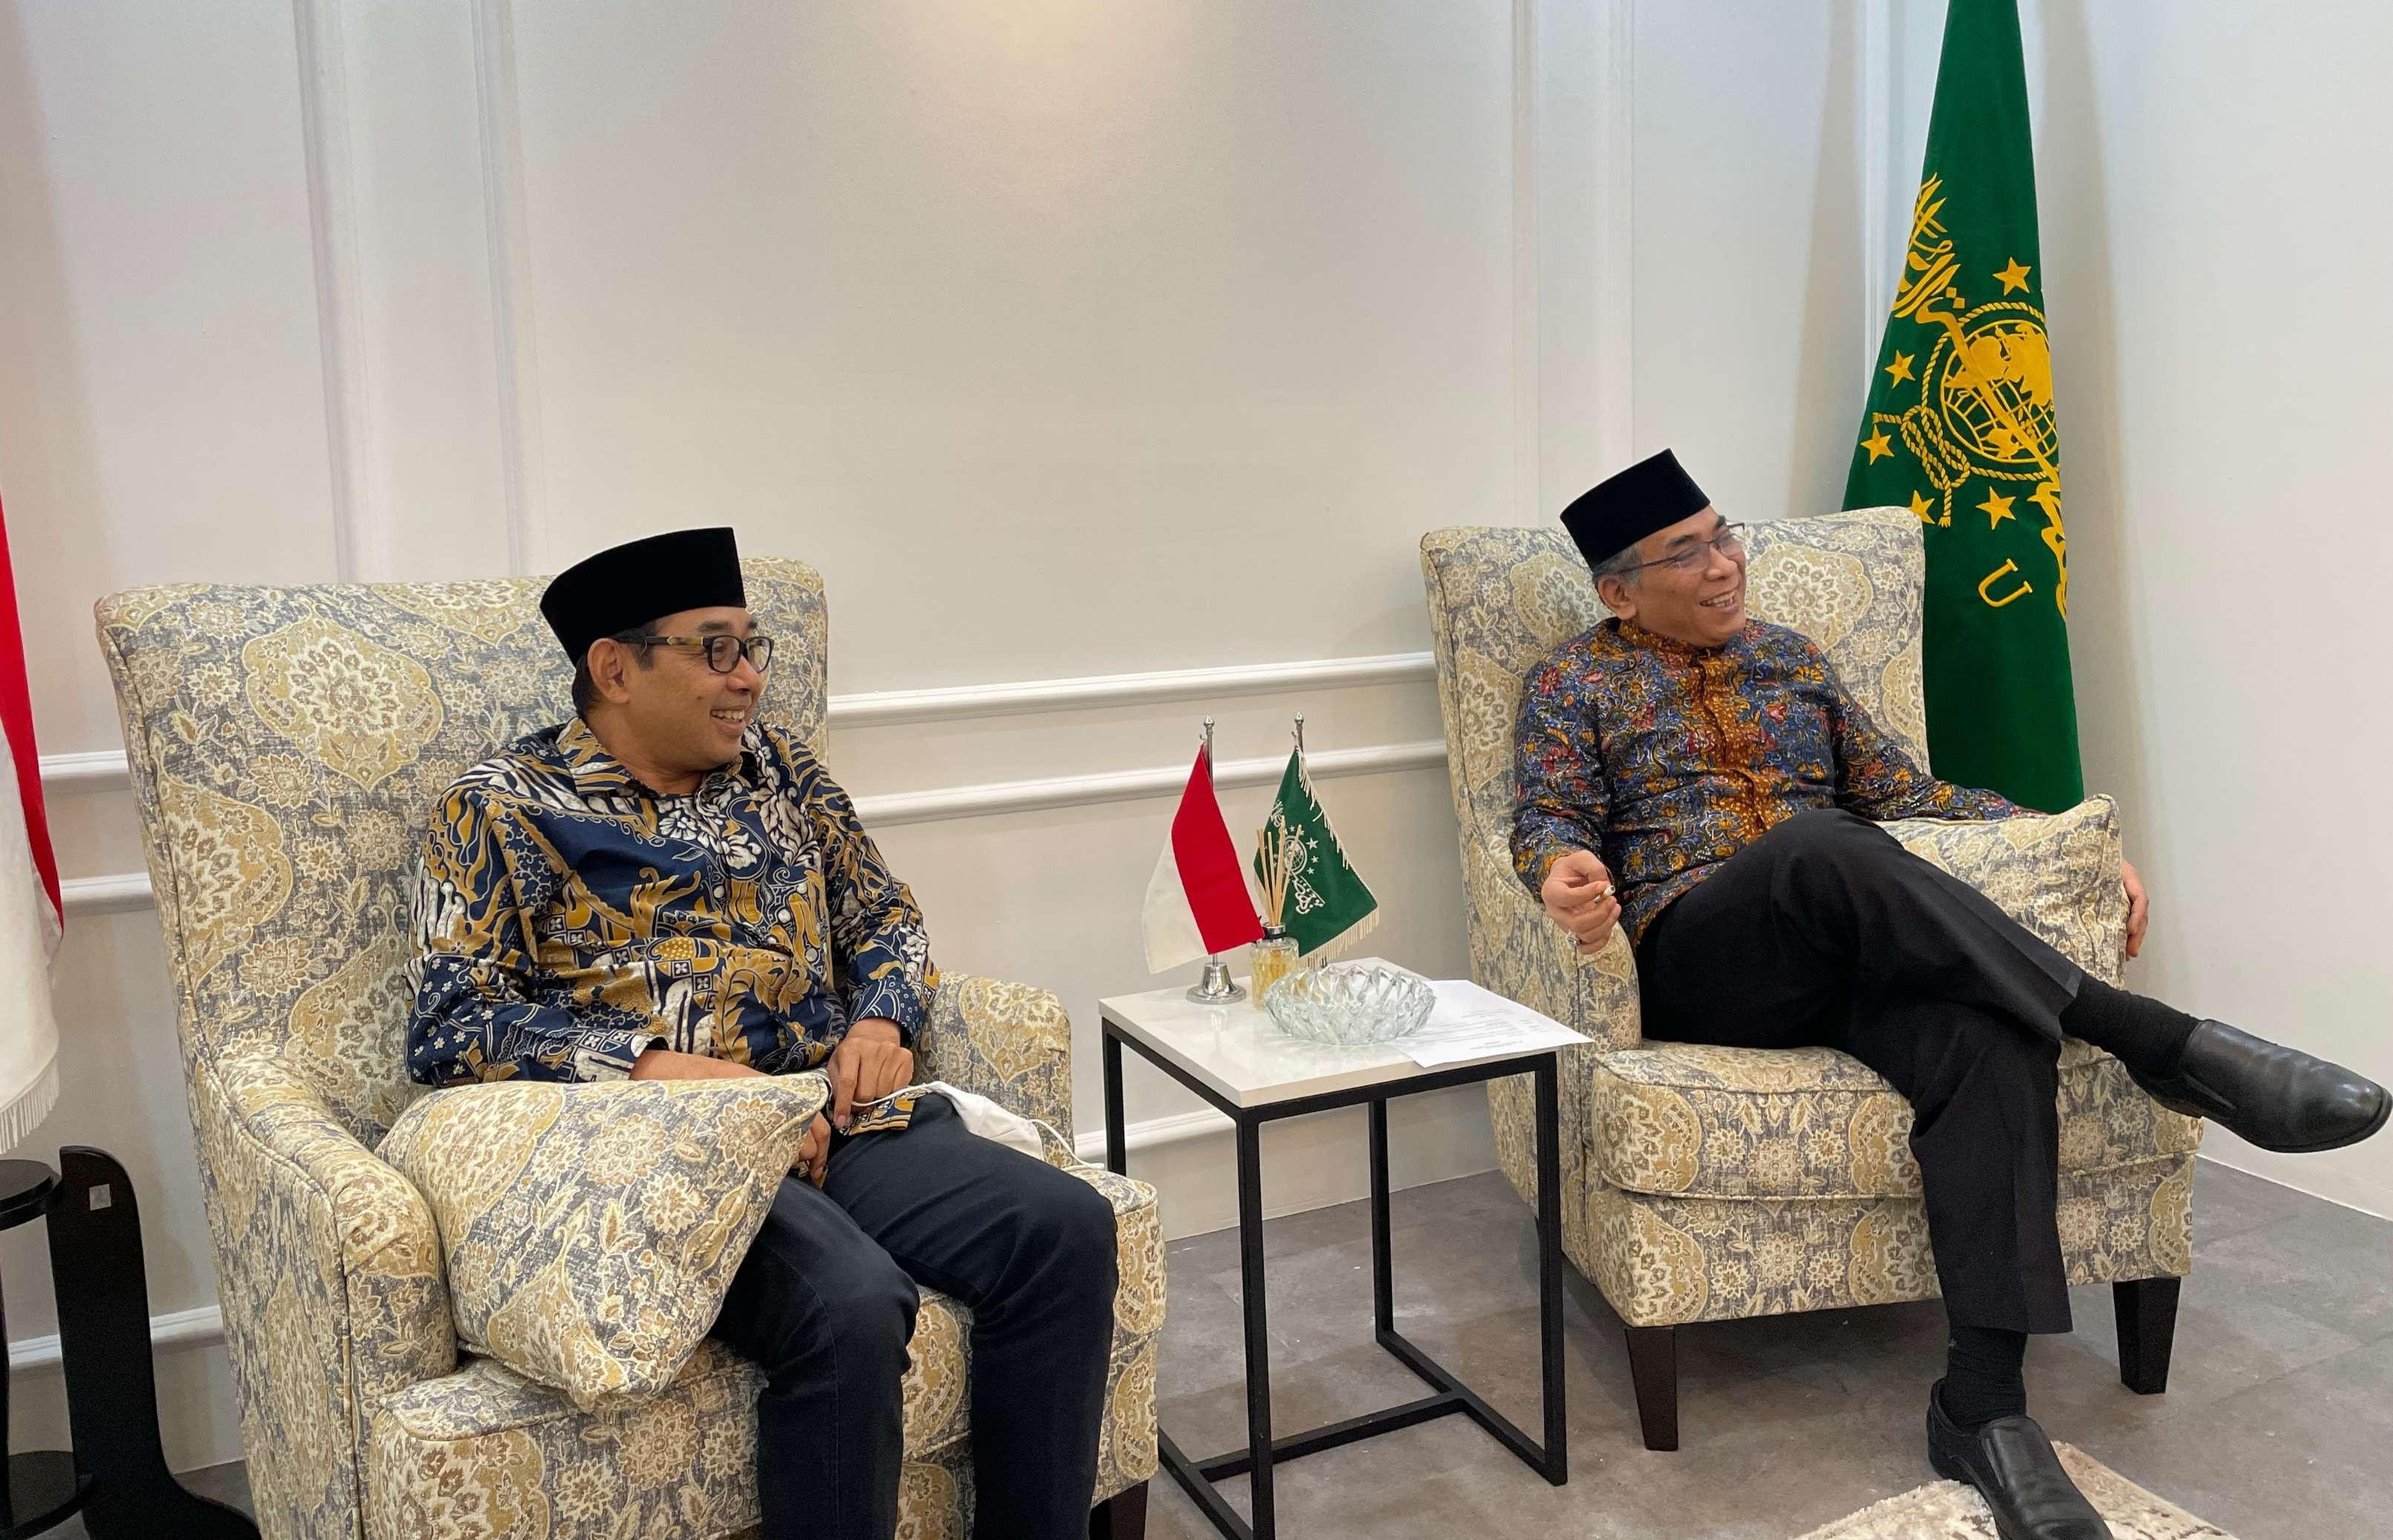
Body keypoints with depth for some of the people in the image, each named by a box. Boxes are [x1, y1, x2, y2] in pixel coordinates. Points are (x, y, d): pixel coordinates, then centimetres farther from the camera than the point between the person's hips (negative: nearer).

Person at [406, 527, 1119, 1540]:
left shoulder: (778, 769, 18)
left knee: (1066, 1228, -18)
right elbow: (450, 1028, -6)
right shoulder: (503, 809, 3)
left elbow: (883, 915, 24)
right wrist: (656, 1065, -17)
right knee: (849, 1303, -34)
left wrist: (882, 1019, 1)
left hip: (841, 1119, 6)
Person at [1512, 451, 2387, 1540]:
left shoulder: (1788, 656, 24)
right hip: (1697, 957, -4)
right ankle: (2163, 1043, -31)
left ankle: (1983, 1405, -29)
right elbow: (1546, 820, -2)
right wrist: (1568, 869, -28)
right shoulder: (1574, 683, 11)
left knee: (1991, 1036, -30)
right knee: (1819, 847, -36)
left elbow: (1901, 790, 22)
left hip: (1860, 948, 4)